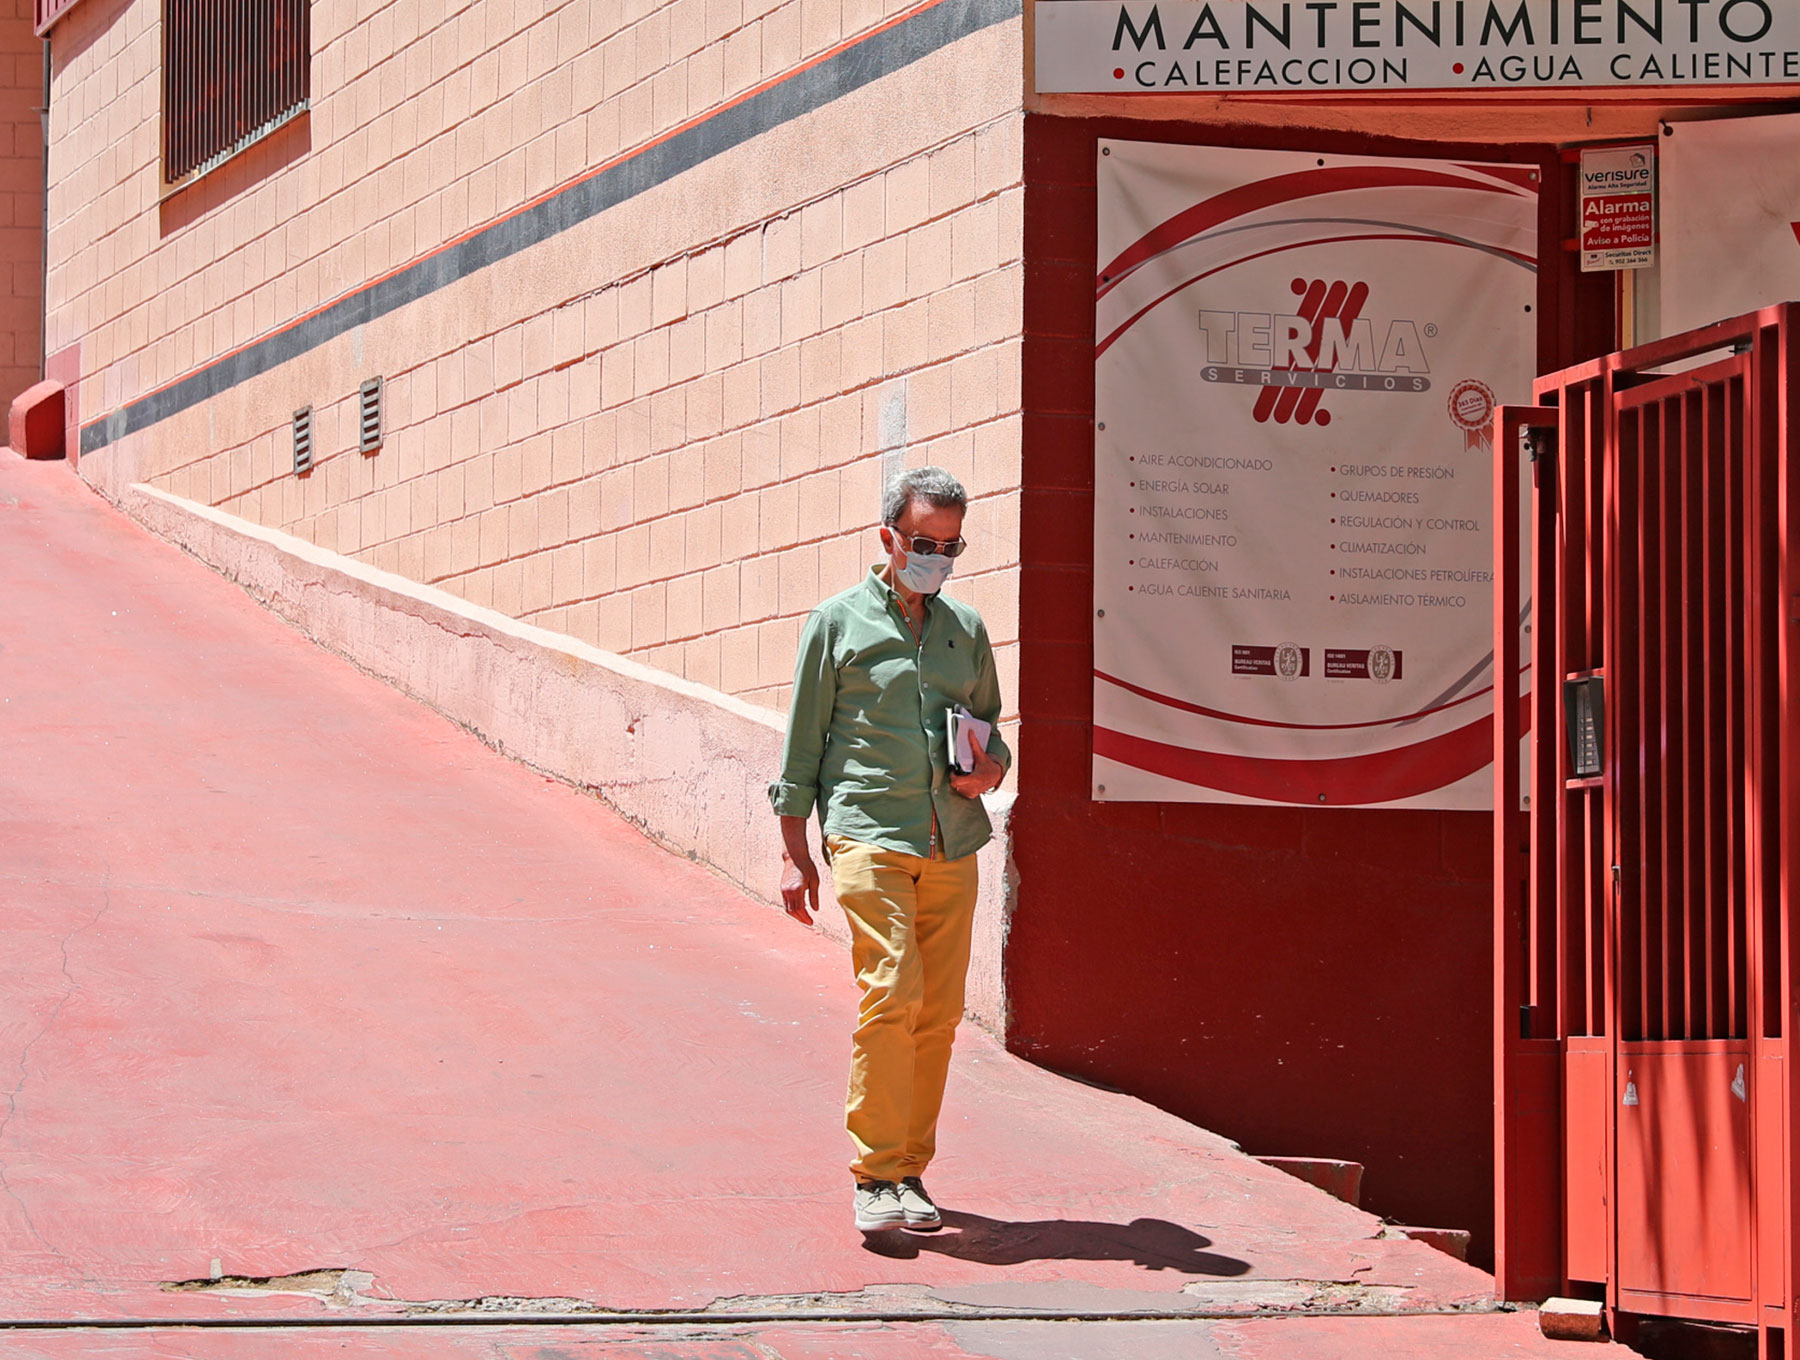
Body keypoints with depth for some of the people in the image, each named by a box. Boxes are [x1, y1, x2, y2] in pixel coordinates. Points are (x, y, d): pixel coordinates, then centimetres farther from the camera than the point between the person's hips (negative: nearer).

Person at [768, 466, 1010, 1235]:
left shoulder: (966, 629, 17)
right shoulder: (838, 623, 5)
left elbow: (991, 727, 28)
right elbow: (802, 746, 6)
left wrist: (991, 767, 4)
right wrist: (794, 853, 3)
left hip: (952, 846, 5)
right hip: (869, 836, -4)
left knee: (938, 1013, 2)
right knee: (890, 995, -16)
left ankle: (910, 1170, 12)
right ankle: (876, 1176, -12)